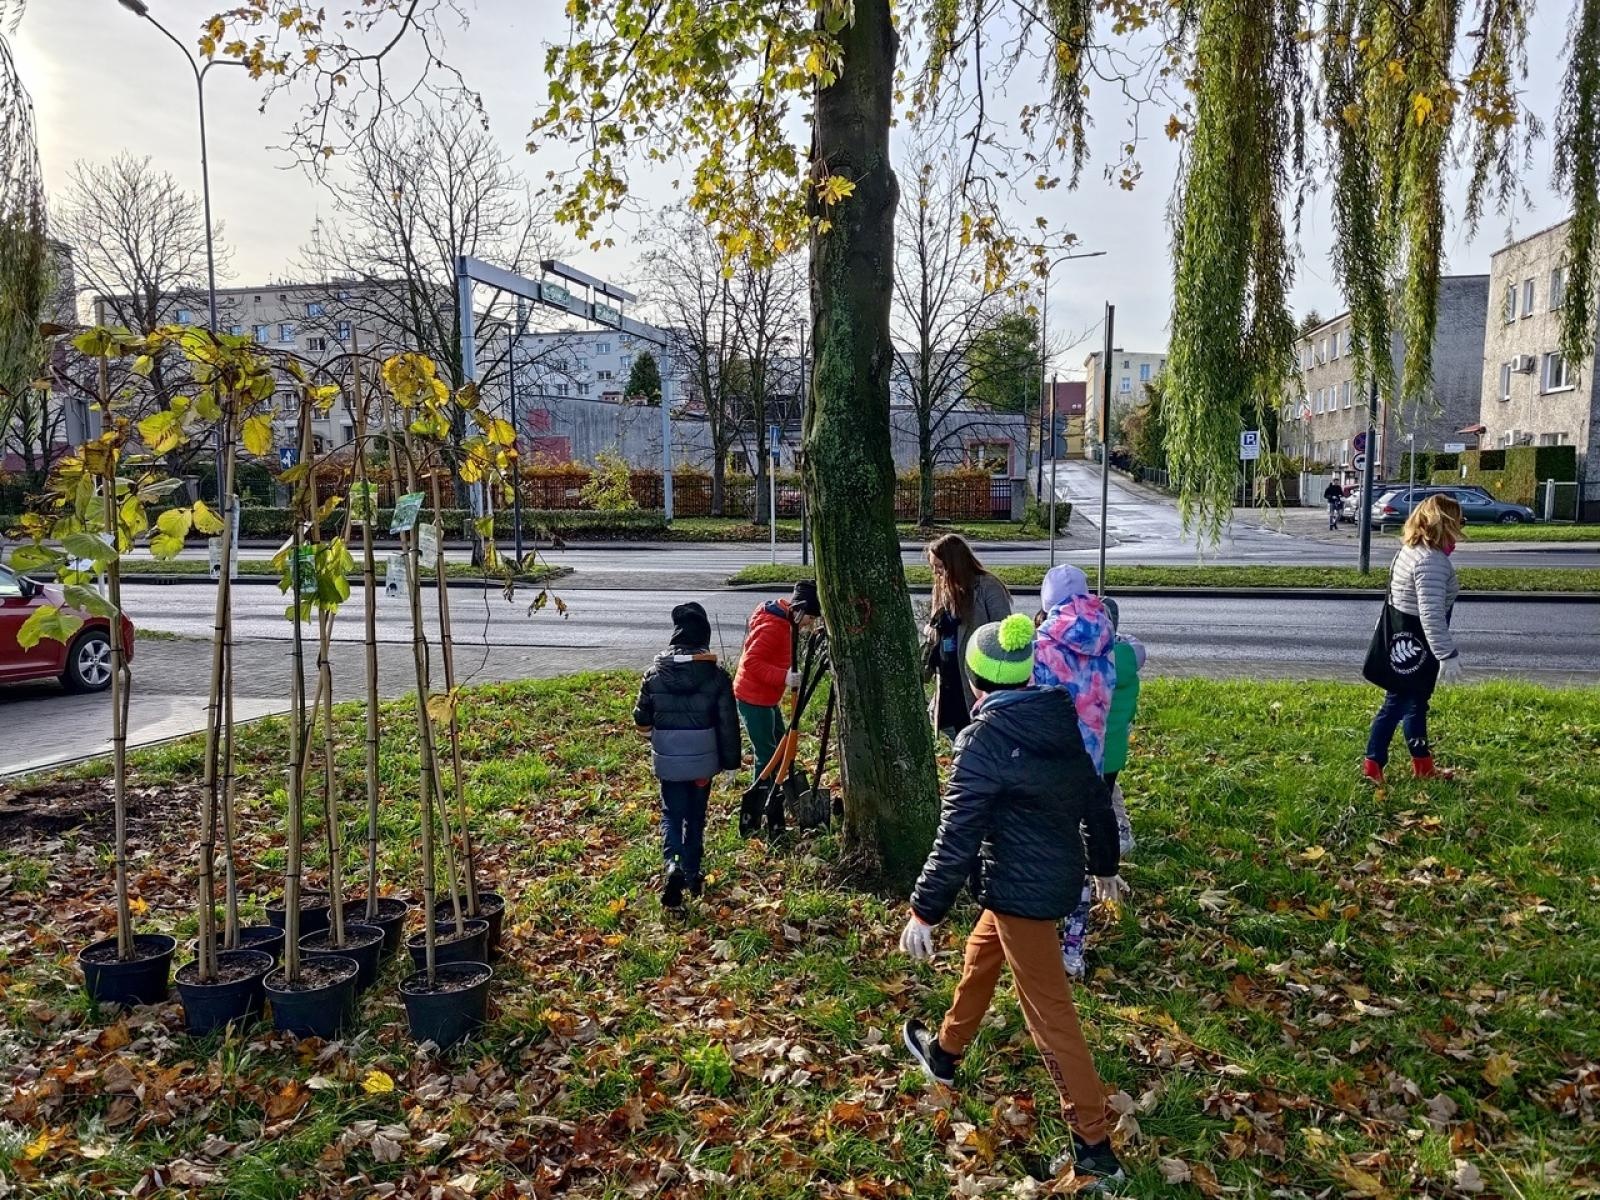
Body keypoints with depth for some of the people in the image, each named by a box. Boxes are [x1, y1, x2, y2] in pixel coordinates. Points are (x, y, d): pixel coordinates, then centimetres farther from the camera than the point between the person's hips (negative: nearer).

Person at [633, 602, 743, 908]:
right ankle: (693, 873, 27)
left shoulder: (655, 673, -8)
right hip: (703, 760, 0)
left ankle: (673, 865, -11)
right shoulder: (717, 676, -11)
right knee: (696, 816, 18)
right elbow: (728, 724, -8)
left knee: (671, 814, 12)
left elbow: (641, 719, 2)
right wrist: (730, 763, 3)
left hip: (667, 761, 0)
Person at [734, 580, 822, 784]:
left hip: (767, 697, 10)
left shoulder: (784, 621, 8)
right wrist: (784, 677, -34)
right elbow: (751, 662, -28)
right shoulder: (772, 627, -22)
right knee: (767, 754, -6)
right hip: (754, 698, -10)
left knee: (779, 748, 17)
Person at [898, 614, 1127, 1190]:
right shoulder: (1061, 721, 1)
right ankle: (945, 1052, 48)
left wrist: (924, 911, -13)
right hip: (1060, 874, 8)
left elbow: (956, 838, -21)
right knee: (980, 956, 27)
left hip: (1021, 889, -8)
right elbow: (1095, 799, 11)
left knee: (1048, 1011, 2)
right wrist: (1105, 864, 27)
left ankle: (1094, 1145, 11)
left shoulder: (984, 740, -22)